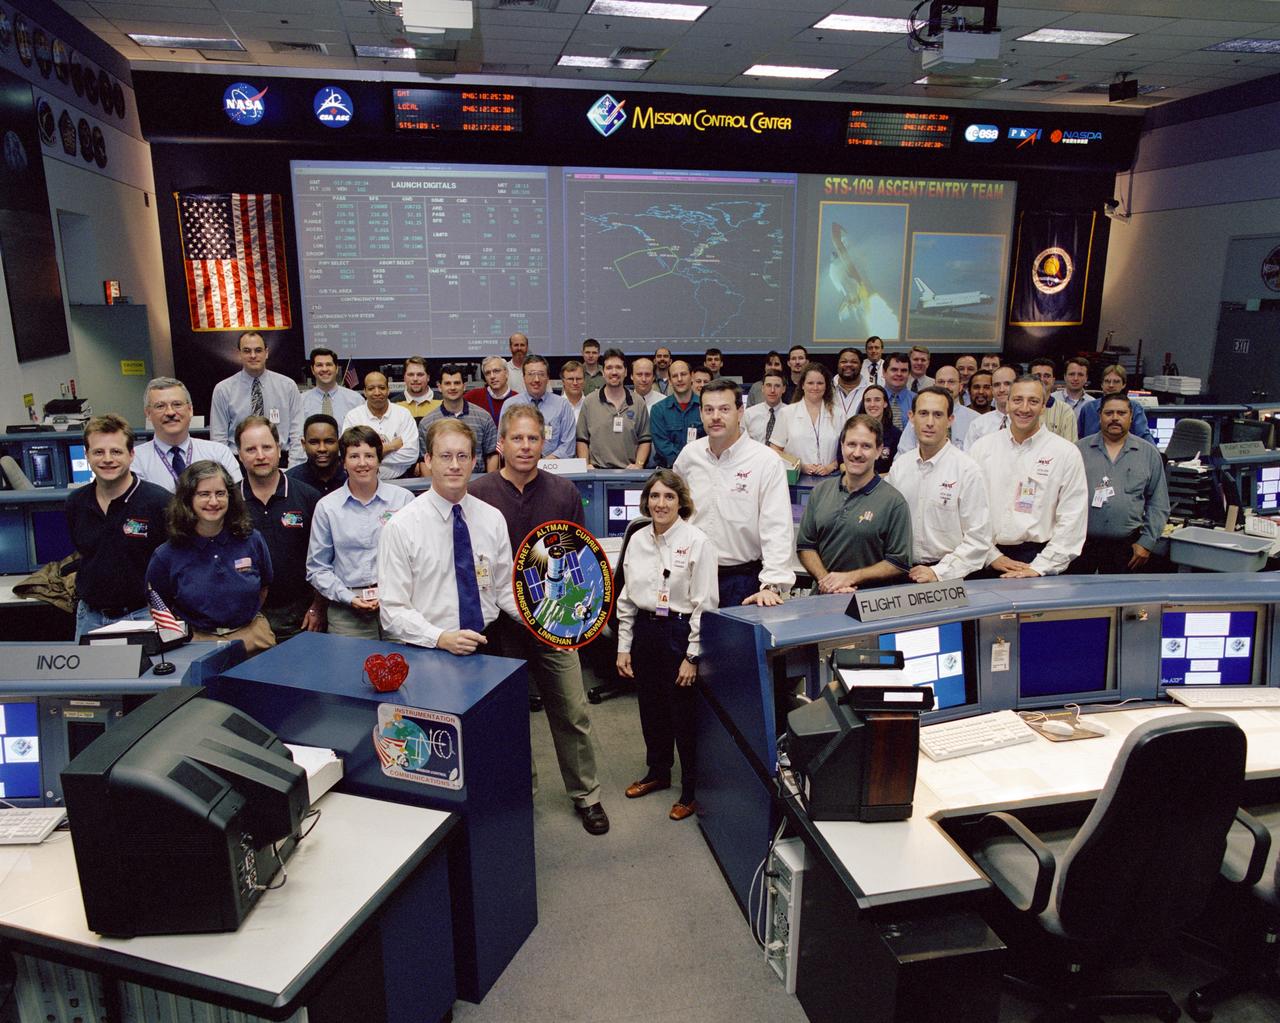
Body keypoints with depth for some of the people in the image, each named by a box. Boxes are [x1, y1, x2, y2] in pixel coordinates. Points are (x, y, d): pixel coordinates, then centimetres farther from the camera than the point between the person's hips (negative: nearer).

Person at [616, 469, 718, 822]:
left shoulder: (697, 541, -12)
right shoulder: (637, 540, 4)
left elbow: (704, 603, -12)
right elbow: (626, 597, 10)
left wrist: (692, 656, -13)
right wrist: (624, 647, 8)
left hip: (681, 631, -5)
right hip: (645, 631, 5)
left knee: (684, 716, 3)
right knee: (650, 710, 18)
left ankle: (691, 791, 22)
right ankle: (657, 773, 40)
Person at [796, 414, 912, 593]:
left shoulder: (894, 502, -2)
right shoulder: (820, 491, 11)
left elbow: (899, 564, -2)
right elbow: (805, 545, 12)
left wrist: (850, 577, -8)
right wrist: (825, 579, -4)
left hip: (870, 599, -2)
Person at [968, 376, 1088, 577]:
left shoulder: (1067, 453, -1)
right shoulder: (982, 448, 4)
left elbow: (1072, 521, -5)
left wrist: (1039, 568, -10)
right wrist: (992, 556, -5)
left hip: (1040, 558, -1)